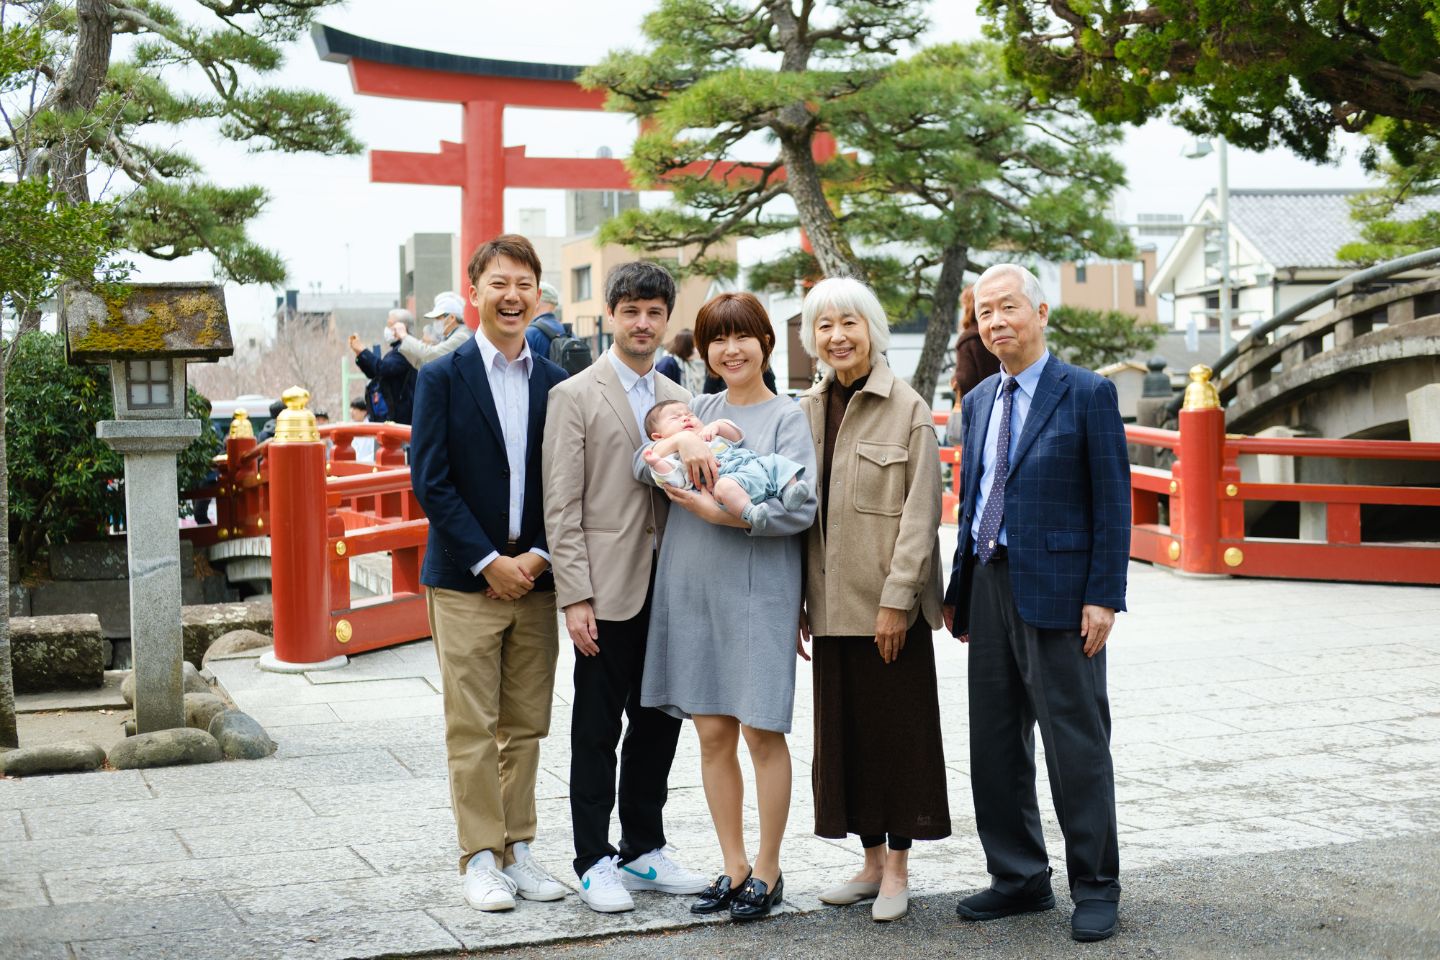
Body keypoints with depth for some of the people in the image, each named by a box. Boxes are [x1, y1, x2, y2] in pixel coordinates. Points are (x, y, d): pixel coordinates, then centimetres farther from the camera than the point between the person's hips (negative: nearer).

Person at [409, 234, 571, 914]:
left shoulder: (556, 383, 8)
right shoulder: (442, 378, -2)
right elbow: (430, 481, -7)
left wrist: (539, 556, -6)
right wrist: (488, 562, -12)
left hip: (533, 577, 3)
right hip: (464, 580, -3)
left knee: (525, 727, 9)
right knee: (472, 729, 0)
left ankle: (517, 850, 18)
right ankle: (480, 858, 8)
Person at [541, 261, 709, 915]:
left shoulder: (677, 401, 13)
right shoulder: (576, 396, -3)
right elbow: (562, 506, -8)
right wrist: (575, 597, -14)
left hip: (667, 586, 6)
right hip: (608, 590, -5)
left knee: (658, 724, 12)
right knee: (597, 730, 2)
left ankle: (644, 851, 24)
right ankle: (595, 861, 12)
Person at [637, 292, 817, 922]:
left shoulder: (786, 417, -2)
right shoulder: (700, 408, 12)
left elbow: (800, 510, -12)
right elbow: (643, 465, 0)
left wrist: (720, 512, -18)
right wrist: (683, 442, -19)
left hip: (757, 589, -4)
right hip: (692, 587, 4)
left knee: (762, 732, 1)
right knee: (713, 734, 8)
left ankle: (767, 870, 14)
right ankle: (734, 866, 20)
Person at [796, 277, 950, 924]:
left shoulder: (907, 409, -6)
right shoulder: (808, 410, 9)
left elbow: (920, 511, -10)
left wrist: (897, 598, -15)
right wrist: (795, 599, 7)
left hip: (888, 603, -5)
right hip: (831, 603, 5)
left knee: (897, 730, 2)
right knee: (844, 729, 11)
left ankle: (898, 870, 13)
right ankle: (872, 863, 23)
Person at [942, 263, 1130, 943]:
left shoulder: (1088, 395, -5)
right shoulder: (978, 401, 14)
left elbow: (1113, 503, -7)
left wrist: (1104, 597, -13)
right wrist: (959, 588, 15)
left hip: (1057, 592, -6)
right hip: (990, 588, 7)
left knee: (1076, 745, 0)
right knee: (995, 744, 11)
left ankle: (1095, 888, 12)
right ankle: (1019, 879, 23)